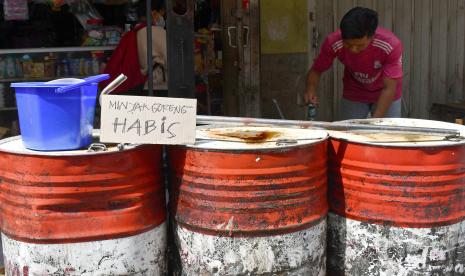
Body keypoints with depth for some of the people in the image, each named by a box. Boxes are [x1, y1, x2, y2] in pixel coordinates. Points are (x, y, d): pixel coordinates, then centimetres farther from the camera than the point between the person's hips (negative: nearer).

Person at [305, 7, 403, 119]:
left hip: (386, 97, -1)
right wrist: (311, 89, -33)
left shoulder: (391, 45, -34)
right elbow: (316, 70, -13)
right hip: (354, 95, 2)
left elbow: (389, 88, -32)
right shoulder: (333, 42, -28)